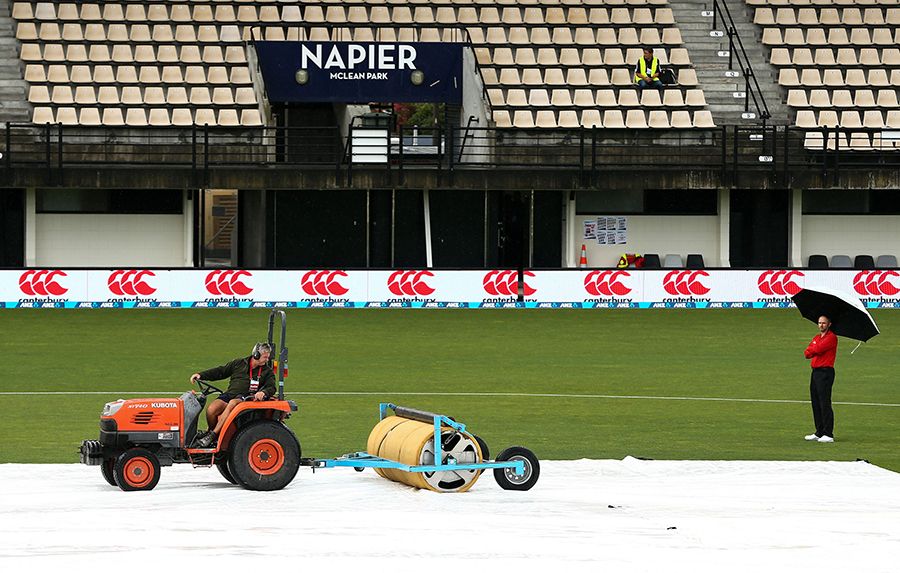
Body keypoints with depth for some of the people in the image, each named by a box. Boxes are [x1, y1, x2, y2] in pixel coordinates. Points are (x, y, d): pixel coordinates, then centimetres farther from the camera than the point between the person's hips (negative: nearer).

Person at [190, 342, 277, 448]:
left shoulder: (267, 371, 11)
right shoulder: (239, 363, 14)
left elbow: (272, 388, -2)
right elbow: (220, 371, 18)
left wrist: (263, 393, -26)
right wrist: (201, 375, 7)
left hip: (245, 398, -2)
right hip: (229, 394, 2)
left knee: (232, 403, -38)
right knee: (210, 410, -27)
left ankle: (212, 435, -35)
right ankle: (210, 431, 4)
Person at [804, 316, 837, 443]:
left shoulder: (831, 337, -7)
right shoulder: (817, 338, 20)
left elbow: (819, 349, -17)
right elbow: (807, 353, 12)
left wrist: (812, 349, 3)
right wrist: (815, 351, -7)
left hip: (825, 372, -9)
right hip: (815, 372, 9)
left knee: (825, 403, -11)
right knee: (815, 403, 10)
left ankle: (828, 434, -11)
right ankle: (819, 432, 16)